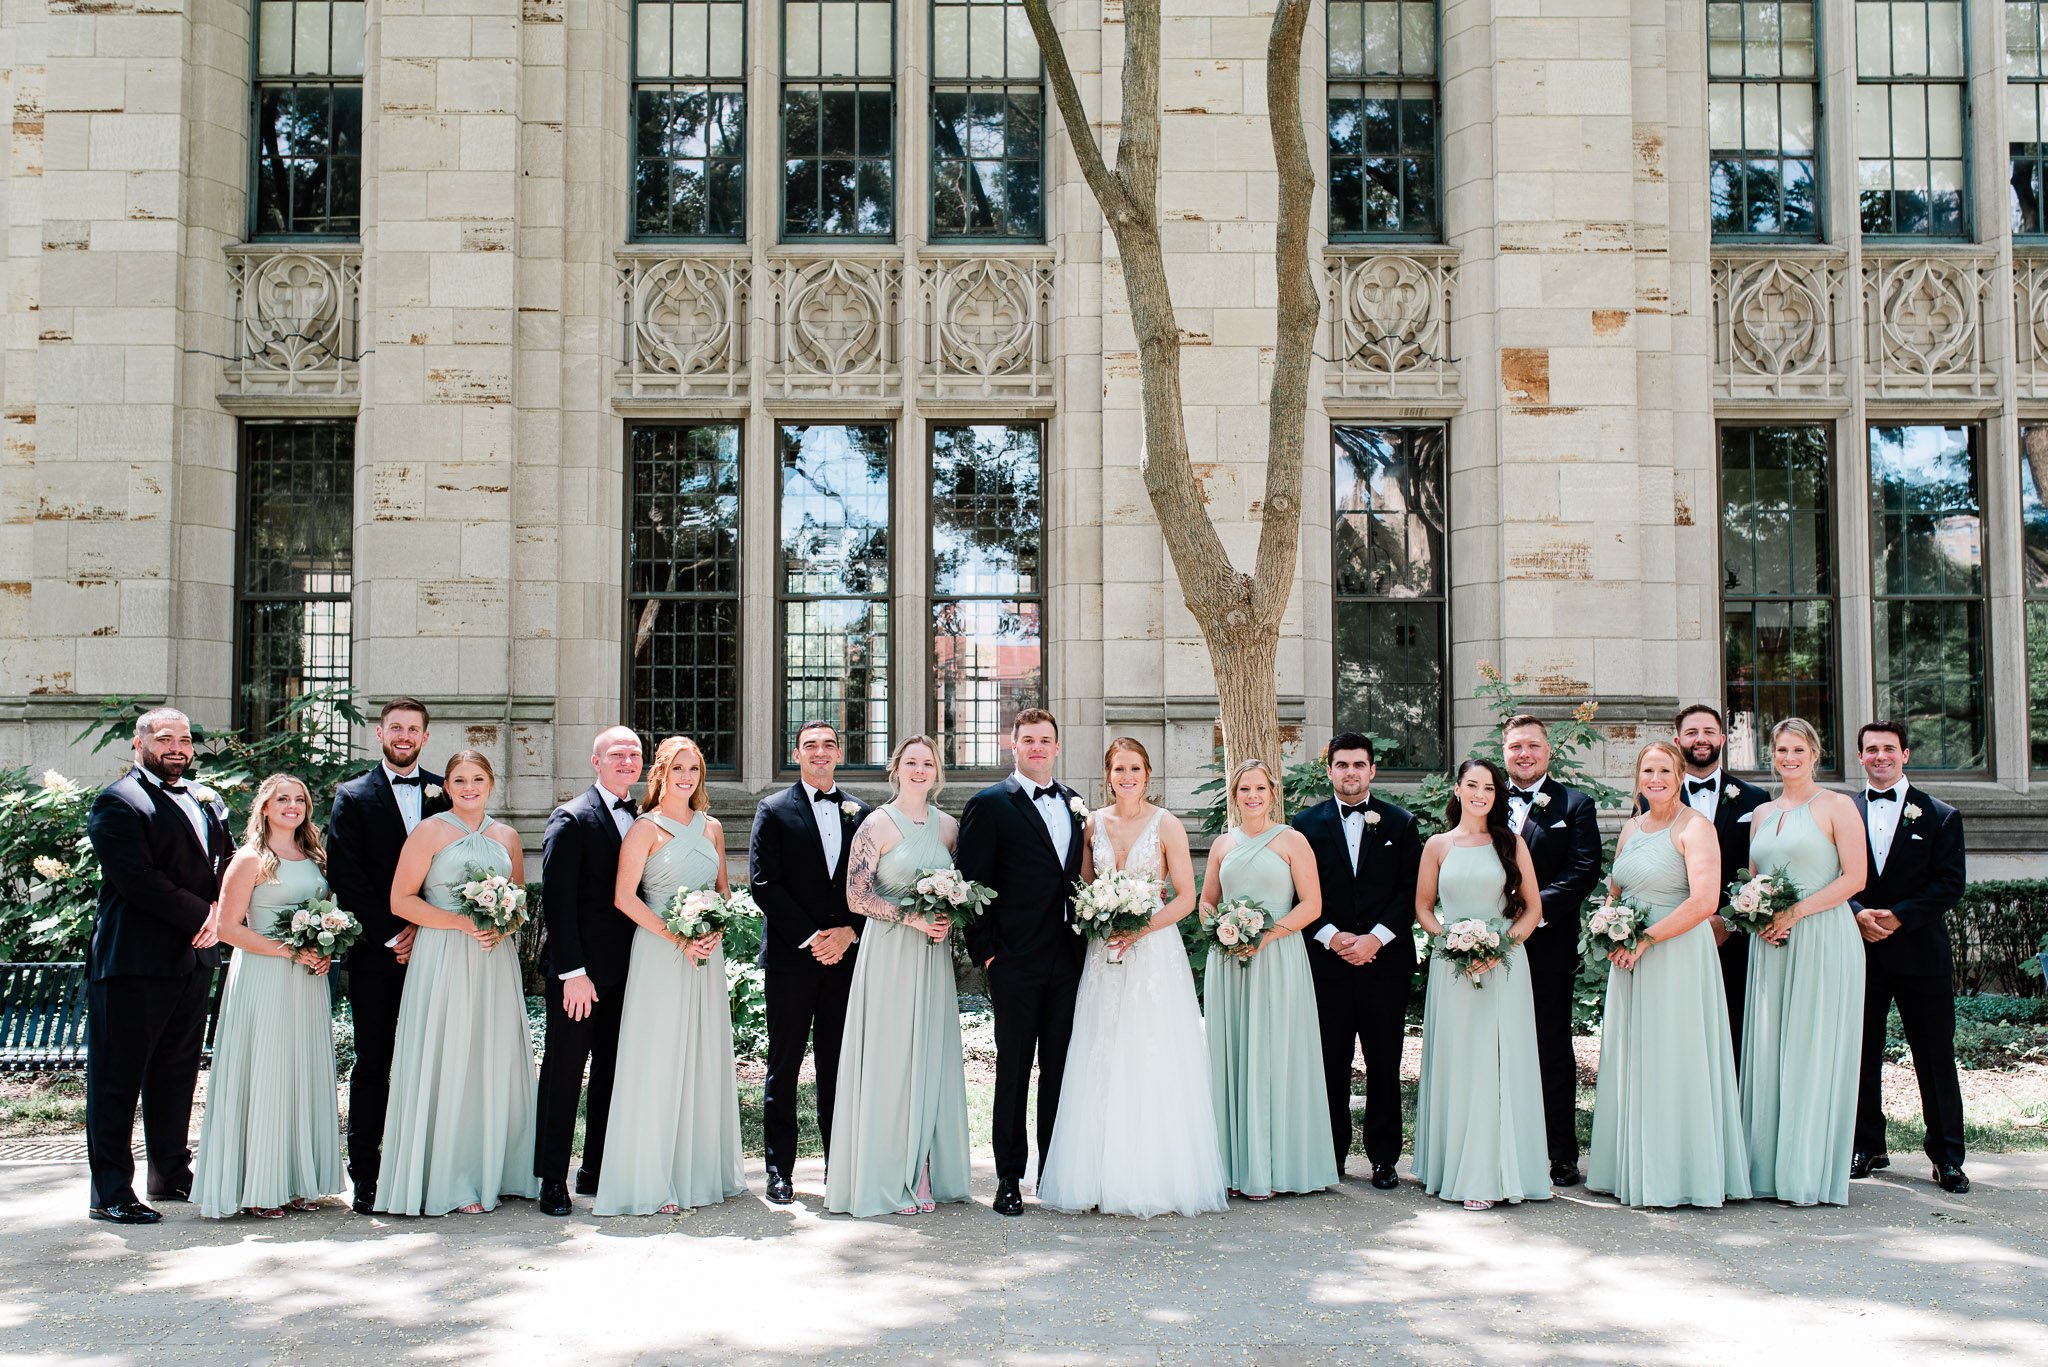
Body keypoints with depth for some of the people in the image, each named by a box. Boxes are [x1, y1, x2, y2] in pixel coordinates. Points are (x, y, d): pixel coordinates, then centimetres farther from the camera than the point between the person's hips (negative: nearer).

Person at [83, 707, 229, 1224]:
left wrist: (220, 909, -5)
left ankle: (172, 1174, 26)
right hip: (135, 960, -7)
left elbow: (228, 861, 15)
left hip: (193, 958, 7)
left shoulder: (206, 800, 17)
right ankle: (111, 1191, 4)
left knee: (177, 1073, 15)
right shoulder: (118, 802, -8)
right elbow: (138, 880, -17)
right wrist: (201, 915, -14)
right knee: (117, 1078, -1)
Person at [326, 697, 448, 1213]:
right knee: (373, 1062, 1)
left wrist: (423, 930, -5)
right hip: (374, 951, -1)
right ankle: (366, 1174, 6)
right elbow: (345, 877, -1)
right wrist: (390, 937, -6)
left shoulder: (446, 793, 11)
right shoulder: (353, 797, 7)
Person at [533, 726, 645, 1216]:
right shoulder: (572, 818, -7)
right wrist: (573, 972, -16)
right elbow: (558, 899, -11)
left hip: (627, 970, 6)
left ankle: (597, 1173, 20)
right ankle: (553, 1181, 8)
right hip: (579, 971, -6)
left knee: (612, 1071, 11)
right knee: (564, 1072, 1)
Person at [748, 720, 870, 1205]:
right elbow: (764, 883, -6)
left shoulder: (860, 813, 11)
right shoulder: (774, 810, 2)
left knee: (838, 1065, 6)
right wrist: (809, 937, -11)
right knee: (784, 1066, 3)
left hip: (846, 953, 3)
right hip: (791, 956, -2)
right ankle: (780, 1170, 8)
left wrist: (849, 932, -6)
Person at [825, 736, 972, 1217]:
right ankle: (887, 1180, 4)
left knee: (931, 1062, 7)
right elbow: (857, 896, -9)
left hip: (934, 957, 5)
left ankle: (927, 1173, 14)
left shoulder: (948, 827, 10)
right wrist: (913, 918, -17)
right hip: (889, 954, -5)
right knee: (889, 1060, -3)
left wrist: (949, 921, -4)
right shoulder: (878, 825, -4)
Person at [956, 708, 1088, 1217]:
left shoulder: (1077, 806, 13)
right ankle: (1009, 1178, 10)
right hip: (1016, 960, -4)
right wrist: (986, 951, -9)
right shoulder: (988, 805, -3)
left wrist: (1087, 941, 7)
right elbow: (972, 884, -5)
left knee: (1061, 1068, 9)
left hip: (1069, 960, 5)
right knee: (1013, 1070, 2)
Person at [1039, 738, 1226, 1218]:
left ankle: (1157, 1178, 5)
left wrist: (1138, 930, -15)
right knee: (1101, 1065, 2)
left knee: (1154, 1062, -3)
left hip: (1154, 952, -3)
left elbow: (1185, 897, -4)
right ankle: (1103, 1177, 7)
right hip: (1103, 955, 3)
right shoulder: (1093, 825, 8)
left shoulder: (1166, 826, -2)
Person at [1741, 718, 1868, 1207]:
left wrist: (1796, 913, -15)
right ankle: (1771, 1170, 9)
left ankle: (1814, 1175, 2)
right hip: (1771, 946, 6)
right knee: (1769, 1053, 4)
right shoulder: (1762, 813, 16)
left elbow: (1854, 877, -8)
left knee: (1816, 1053, -4)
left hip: (1822, 941, -5)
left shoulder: (1836, 807, -1)